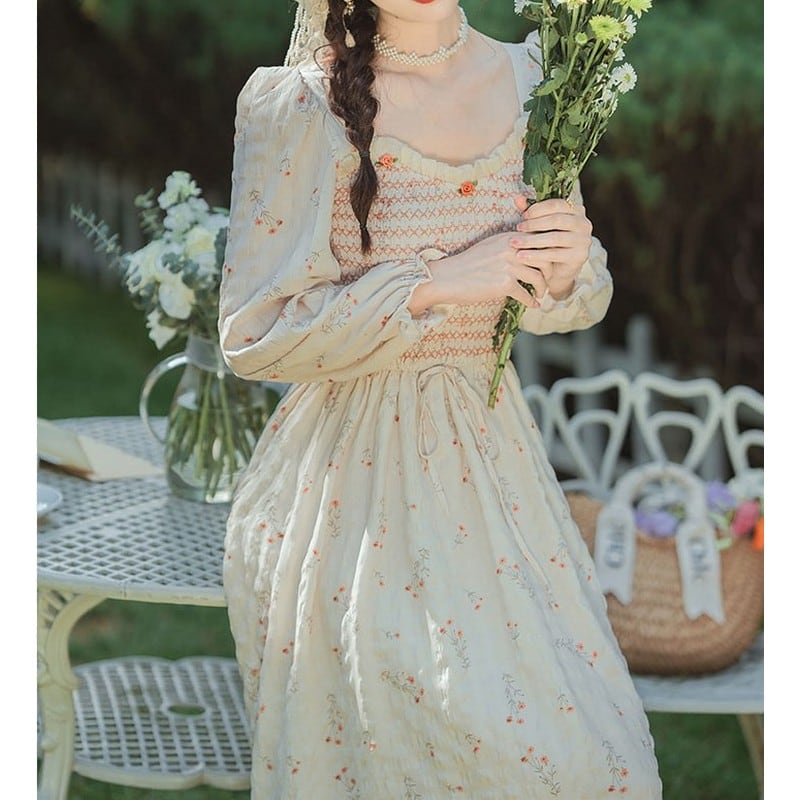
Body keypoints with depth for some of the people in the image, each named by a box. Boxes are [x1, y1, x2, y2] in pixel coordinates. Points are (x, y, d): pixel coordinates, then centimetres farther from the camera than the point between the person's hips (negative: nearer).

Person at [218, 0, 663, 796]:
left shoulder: (528, 79, 4)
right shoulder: (303, 105, -12)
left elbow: (567, 301, 13)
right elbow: (256, 333, -13)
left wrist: (571, 264, -11)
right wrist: (436, 283, -19)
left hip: (489, 447, 5)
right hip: (356, 472, -4)